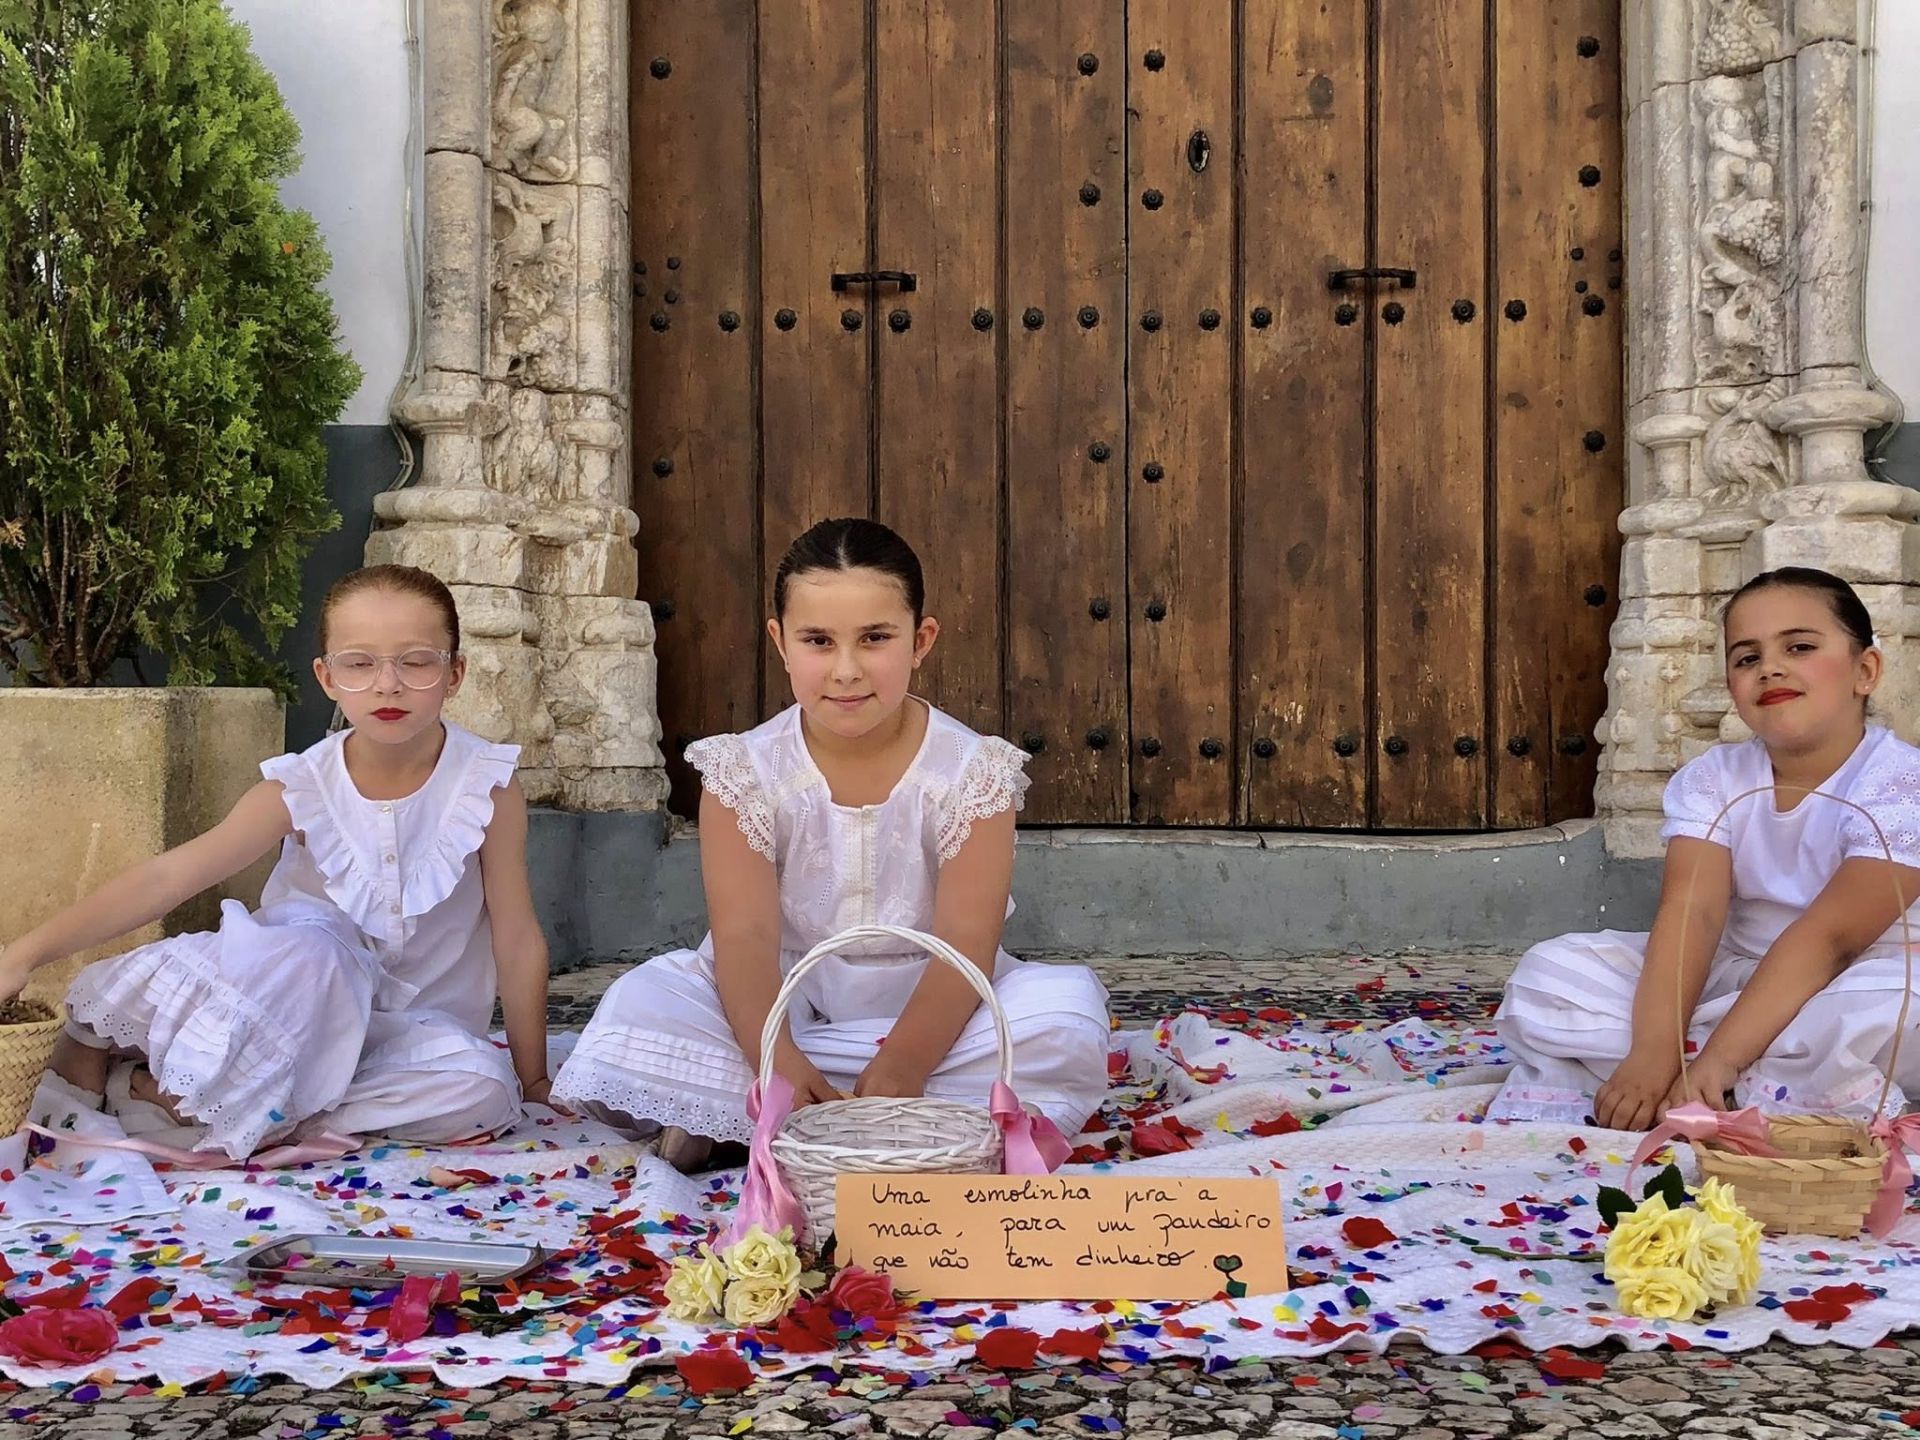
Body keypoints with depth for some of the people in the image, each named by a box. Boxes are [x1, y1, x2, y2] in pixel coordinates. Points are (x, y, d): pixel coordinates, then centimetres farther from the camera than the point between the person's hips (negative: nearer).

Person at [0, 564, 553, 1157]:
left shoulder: (489, 786, -15)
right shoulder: (302, 787, -13)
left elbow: (518, 937, -9)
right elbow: (168, 875, -22)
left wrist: (532, 1079, -3)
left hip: (413, 1021, 2)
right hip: (301, 1000, -2)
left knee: (483, 1091, -31)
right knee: (306, 953, -36)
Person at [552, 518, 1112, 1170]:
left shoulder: (971, 770, -10)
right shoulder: (747, 770, -8)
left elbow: (965, 944, -18)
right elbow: (746, 936, -17)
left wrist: (900, 1071, -34)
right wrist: (778, 1065, -35)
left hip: (927, 1010, 1)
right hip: (783, 1003, 0)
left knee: (1066, 1006, -29)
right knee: (637, 1005, -27)